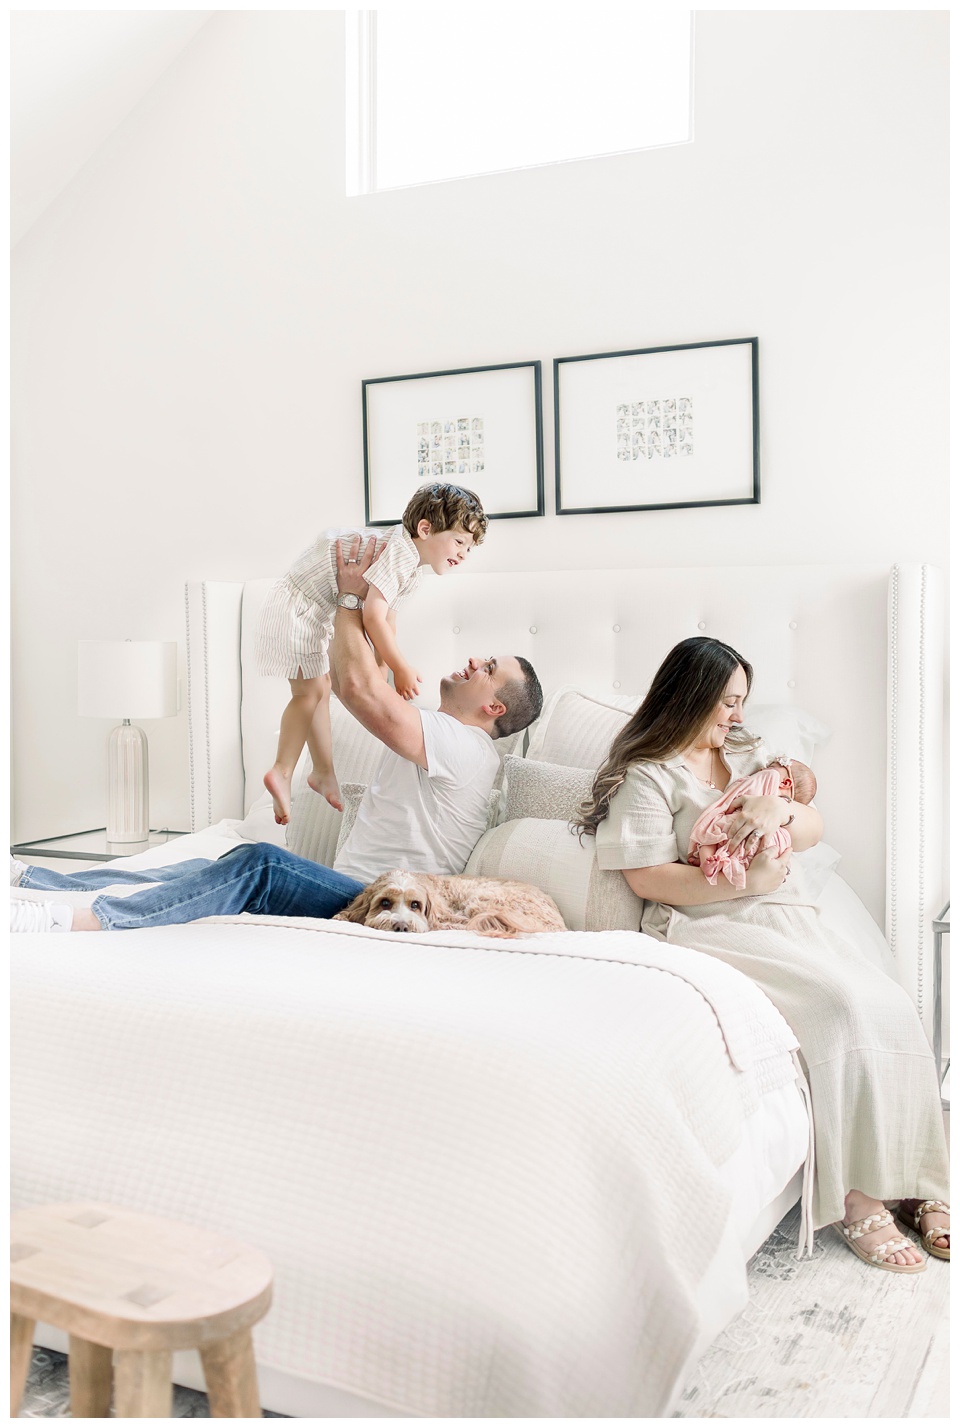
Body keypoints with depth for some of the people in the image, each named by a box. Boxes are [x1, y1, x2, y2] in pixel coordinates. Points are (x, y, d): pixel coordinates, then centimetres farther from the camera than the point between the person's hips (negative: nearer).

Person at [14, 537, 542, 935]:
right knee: (202, 871, -2)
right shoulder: (436, 732, 20)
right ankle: (30, 880, -6)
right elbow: (346, 682, 25)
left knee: (260, 863, -30)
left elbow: (358, 685, -20)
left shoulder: (460, 744, -12)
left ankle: (89, 920, -37)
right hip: (348, 884, 10)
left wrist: (350, 596, -6)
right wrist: (350, 601, 16)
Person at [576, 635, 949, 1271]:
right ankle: (858, 1200, -19)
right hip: (711, 928, -7)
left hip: (790, 917, 7)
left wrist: (779, 807, -8)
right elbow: (649, 879, -9)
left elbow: (814, 829, 15)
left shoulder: (748, 754, 22)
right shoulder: (647, 776, 0)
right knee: (847, 1003, -28)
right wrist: (745, 881, -15)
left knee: (891, 1006, -18)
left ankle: (919, 1183, -10)